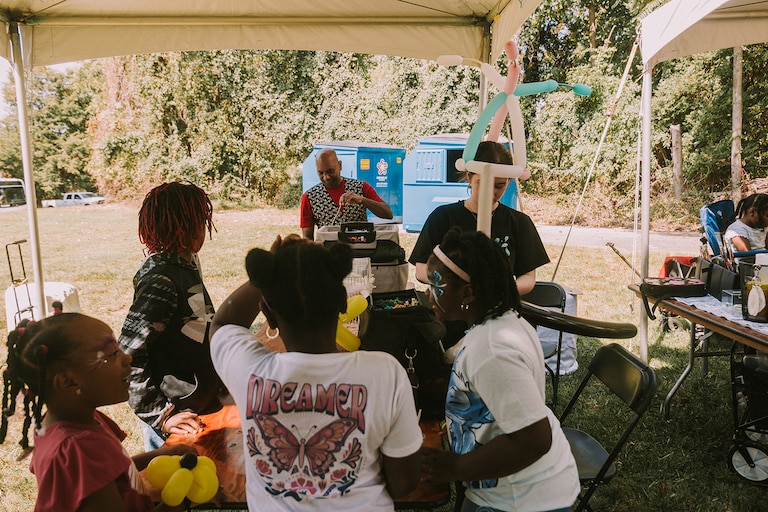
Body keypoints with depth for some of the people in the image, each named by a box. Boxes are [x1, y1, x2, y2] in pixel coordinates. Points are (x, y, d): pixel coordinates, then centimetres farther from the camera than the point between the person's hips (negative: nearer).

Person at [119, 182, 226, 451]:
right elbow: (127, 358, -26)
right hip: (178, 421, -8)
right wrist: (160, 415, -22)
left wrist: (217, 384, 16)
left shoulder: (185, 265, 4)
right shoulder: (160, 281, -24)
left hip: (201, 406, 8)